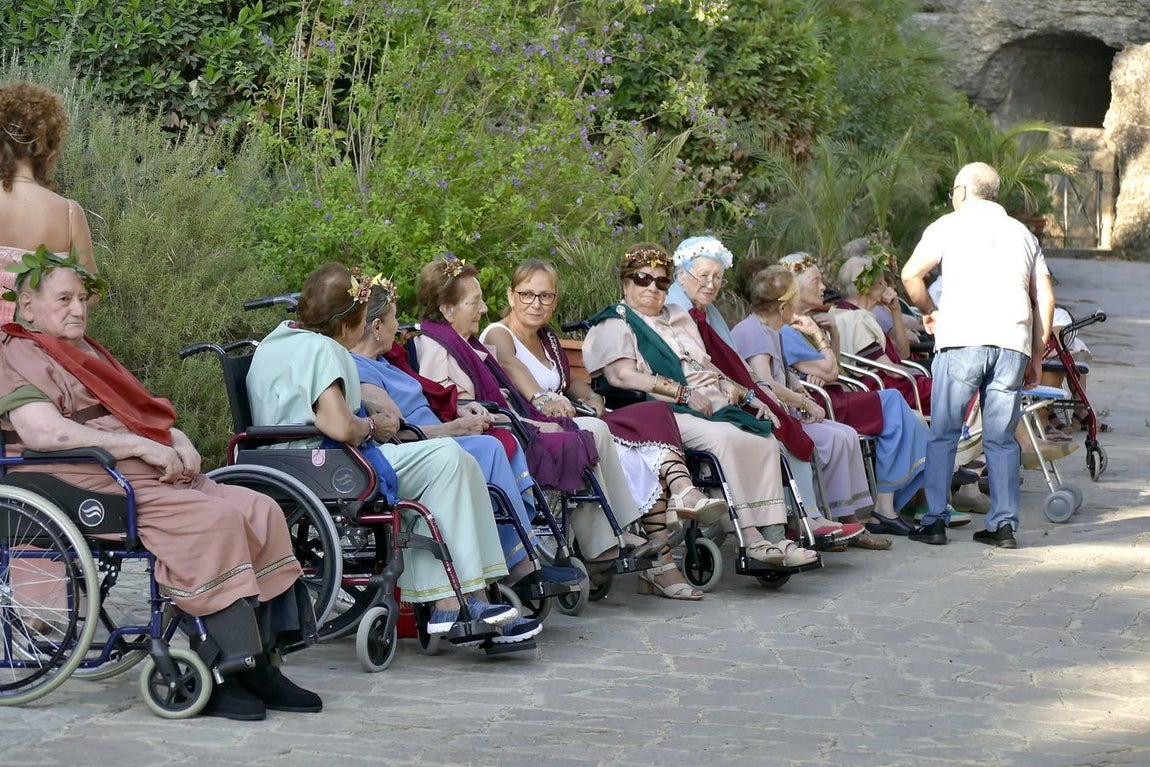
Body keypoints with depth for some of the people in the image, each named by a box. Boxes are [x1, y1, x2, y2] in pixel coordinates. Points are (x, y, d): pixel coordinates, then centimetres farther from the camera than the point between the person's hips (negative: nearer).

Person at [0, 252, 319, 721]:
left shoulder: (86, 352, 30)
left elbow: (139, 414, 28)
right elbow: (42, 431, -19)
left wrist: (180, 443, 4)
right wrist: (143, 447, -20)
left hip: (152, 474, 10)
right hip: (94, 485, -10)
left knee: (260, 511, -8)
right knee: (215, 519, -29)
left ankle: (260, 663, -11)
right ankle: (219, 675, -27)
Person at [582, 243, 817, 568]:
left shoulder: (677, 317, 31)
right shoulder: (615, 325, 7)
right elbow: (622, 375, -9)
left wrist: (730, 387, 8)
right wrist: (683, 393, -15)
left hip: (712, 406, 7)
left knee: (764, 439, -21)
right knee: (727, 438, -34)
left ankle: (773, 535, -29)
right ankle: (749, 538, -34)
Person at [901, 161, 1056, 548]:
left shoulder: (950, 225, 10)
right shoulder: (1023, 234, 21)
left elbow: (911, 274, -2)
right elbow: (1045, 298, 15)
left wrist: (930, 312, 15)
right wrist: (1036, 356, 17)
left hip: (963, 337, -3)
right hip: (1013, 342, 3)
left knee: (943, 433, 4)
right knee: (1001, 438, 9)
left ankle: (935, 521, 0)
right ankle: (1003, 525, 5)